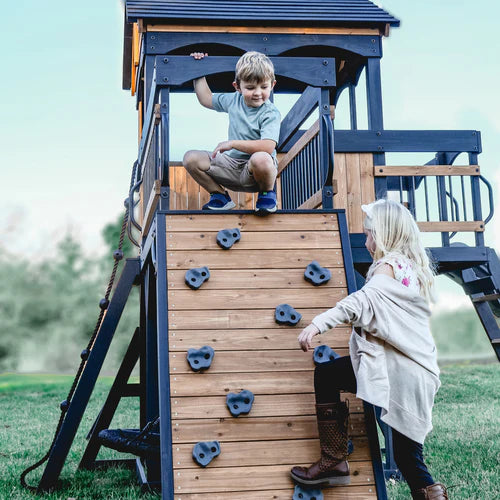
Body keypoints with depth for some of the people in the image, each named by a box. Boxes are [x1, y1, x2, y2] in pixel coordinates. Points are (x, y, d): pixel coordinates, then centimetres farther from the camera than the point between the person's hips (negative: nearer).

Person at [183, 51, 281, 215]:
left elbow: (268, 147, -30)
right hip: (231, 164, 6)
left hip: (256, 171, -5)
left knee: (261, 159, -42)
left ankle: (267, 193, -7)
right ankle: (220, 196, 6)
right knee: (191, 158, -11)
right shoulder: (233, 100, 5)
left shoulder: (271, 113, -15)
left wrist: (233, 143, -27)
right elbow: (206, 98, 25)